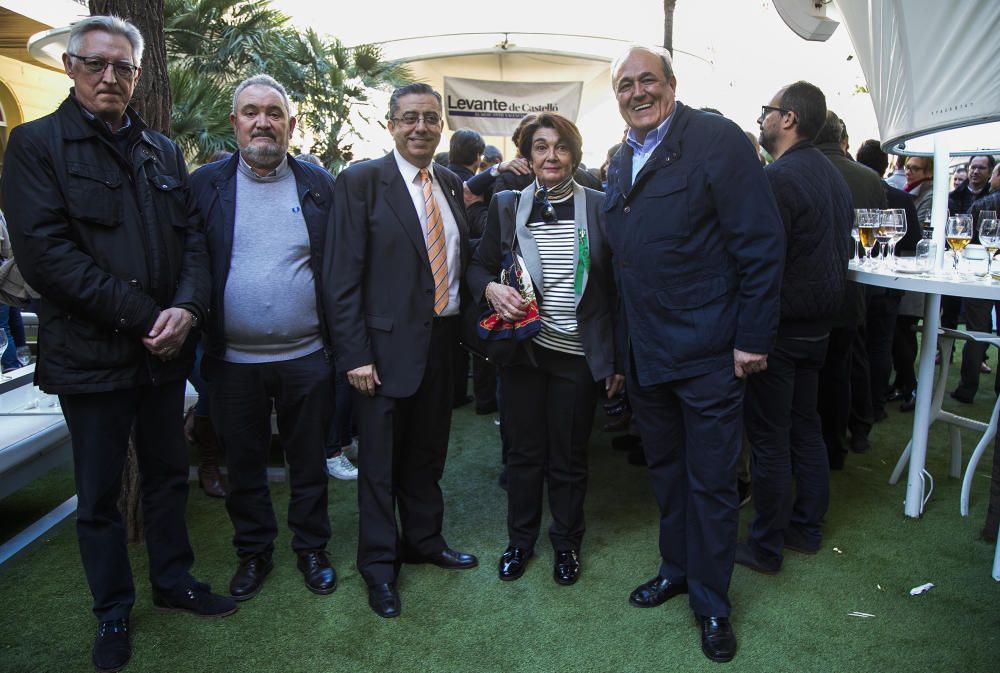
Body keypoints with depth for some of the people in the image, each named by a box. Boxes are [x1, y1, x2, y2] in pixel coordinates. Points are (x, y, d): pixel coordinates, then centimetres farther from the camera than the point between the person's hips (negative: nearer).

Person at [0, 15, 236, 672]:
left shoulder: (164, 150, 11)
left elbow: (193, 236, 6)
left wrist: (187, 309, -13)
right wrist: (141, 317, -18)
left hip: (165, 349, 4)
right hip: (91, 355, -4)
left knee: (169, 475, 17)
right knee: (99, 495, 11)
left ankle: (174, 582, 37)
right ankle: (113, 613, 30)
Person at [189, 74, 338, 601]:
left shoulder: (318, 184, 2)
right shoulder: (205, 184, 2)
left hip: (306, 357, 0)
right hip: (233, 360, 1)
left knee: (309, 462, 13)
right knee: (243, 464, 15)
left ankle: (311, 548, 33)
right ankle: (253, 552, 35)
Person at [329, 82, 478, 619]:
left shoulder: (451, 185, 10)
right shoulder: (361, 182, -8)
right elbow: (344, 277, -11)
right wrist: (355, 353, -15)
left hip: (443, 340, 5)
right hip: (389, 343, -5)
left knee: (428, 453, 19)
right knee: (380, 459, 8)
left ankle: (424, 540, 39)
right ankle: (379, 563, 27)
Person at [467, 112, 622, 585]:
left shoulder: (598, 206, -1)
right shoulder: (506, 206, 3)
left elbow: (614, 285, 0)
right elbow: (479, 266, 8)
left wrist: (616, 358, -2)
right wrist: (491, 289, -17)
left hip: (579, 354, -1)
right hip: (523, 349, 1)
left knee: (569, 456, 11)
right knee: (523, 451, 13)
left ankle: (567, 542, 33)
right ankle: (520, 539, 33)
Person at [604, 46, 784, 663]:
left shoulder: (716, 139, -10)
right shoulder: (620, 164, 11)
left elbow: (762, 242, -14)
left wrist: (753, 338, -17)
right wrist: (622, 346, 12)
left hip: (708, 354, -6)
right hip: (645, 354, 7)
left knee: (711, 481, 7)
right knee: (666, 469, 20)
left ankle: (712, 602, 26)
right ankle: (676, 569, 40)